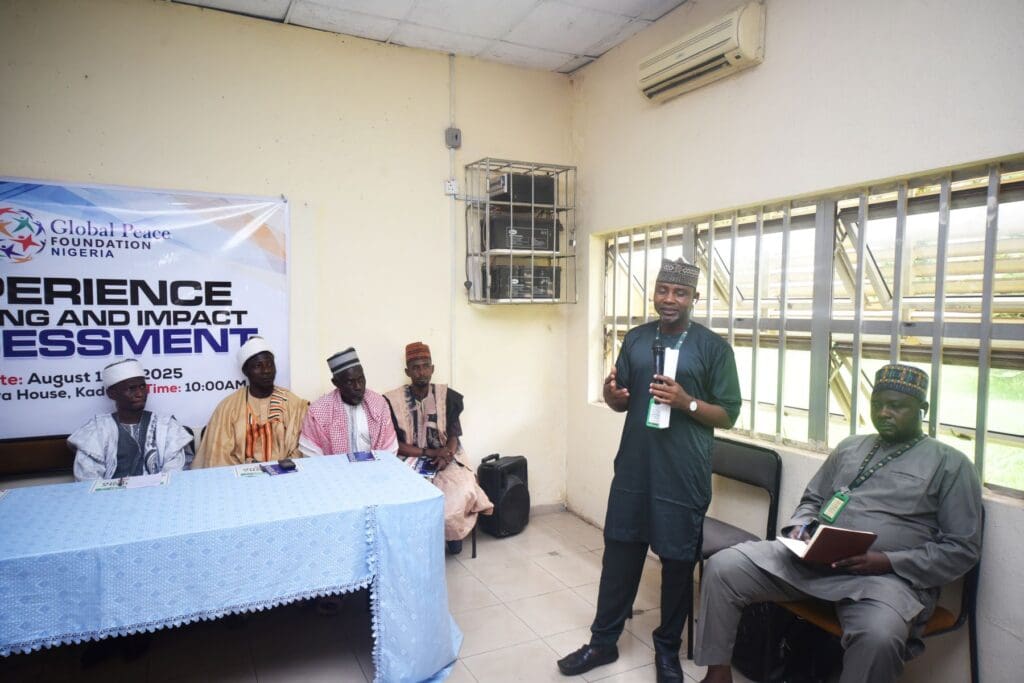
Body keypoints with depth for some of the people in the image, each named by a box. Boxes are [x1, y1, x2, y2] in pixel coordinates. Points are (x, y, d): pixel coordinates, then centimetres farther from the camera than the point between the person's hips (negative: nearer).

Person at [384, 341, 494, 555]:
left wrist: (446, 456, -19)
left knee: (463, 489, -27)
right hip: (411, 462, -1)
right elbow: (394, 445, -5)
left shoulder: (447, 397, 2)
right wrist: (429, 452, -15)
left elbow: (453, 436, 3)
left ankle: (451, 534, 5)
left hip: (445, 461, 2)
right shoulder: (394, 401, -4)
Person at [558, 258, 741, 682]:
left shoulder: (713, 347, -5)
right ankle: (603, 641, 30)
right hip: (633, 468, 4)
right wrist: (611, 394, -12)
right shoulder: (635, 339, 7)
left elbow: (729, 413, -4)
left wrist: (686, 402, -21)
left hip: (684, 475, -3)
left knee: (677, 562, 10)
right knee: (619, 552, 13)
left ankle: (667, 649, 31)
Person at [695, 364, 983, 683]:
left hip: (886, 575, -4)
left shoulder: (950, 463, 6)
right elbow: (812, 500, 26)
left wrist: (887, 561, -13)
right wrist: (800, 527, 2)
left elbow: (963, 548, 0)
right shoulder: (849, 447, 21)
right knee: (723, 566, -14)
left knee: (879, 636, -38)